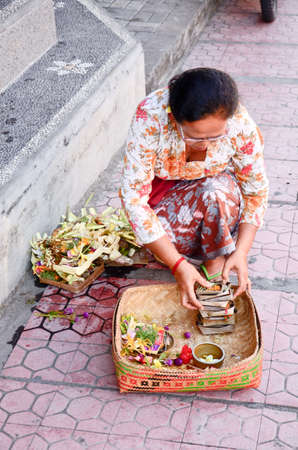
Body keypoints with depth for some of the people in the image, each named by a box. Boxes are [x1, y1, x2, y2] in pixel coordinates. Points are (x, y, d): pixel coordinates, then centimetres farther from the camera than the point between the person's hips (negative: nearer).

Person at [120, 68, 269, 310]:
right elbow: (133, 194, -33)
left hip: (217, 189, 0)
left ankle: (216, 265, -15)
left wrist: (241, 252, -25)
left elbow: (257, 190, -13)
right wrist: (178, 265, -35)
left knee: (219, 190, -35)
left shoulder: (241, 125, -28)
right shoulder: (150, 117, -34)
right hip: (162, 189, 0)